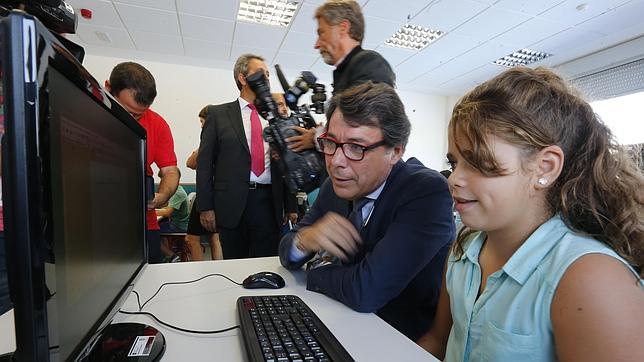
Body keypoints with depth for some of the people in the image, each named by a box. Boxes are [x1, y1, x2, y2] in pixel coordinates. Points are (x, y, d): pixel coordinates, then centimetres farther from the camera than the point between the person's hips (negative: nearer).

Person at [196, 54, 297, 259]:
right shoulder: (218, 114, 6)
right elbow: (204, 162, 2)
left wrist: (291, 206, 8)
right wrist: (205, 207, -5)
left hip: (269, 202, 2)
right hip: (232, 204, -1)